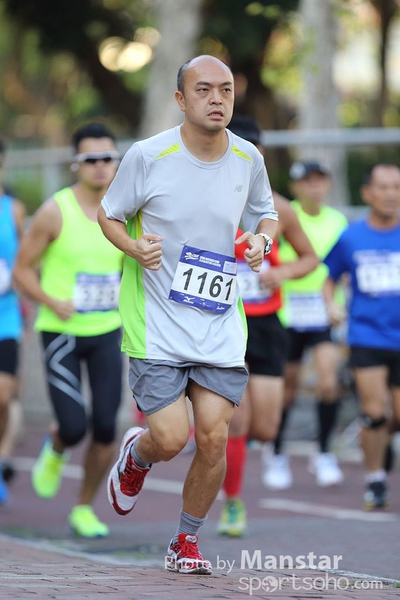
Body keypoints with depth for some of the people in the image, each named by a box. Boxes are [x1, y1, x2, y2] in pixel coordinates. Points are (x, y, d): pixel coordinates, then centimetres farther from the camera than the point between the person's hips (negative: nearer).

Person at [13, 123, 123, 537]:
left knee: (105, 428, -3)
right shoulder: (55, 212, -10)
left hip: (106, 332, 4)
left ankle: (84, 509, 16)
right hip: (61, 332, -4)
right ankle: (55, 450, 27)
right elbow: (22, 269, -5)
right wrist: (52, 302, -20)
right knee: (74, 427, -12)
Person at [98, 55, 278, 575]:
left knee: (214, 437, -4)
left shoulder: (248, 159, 1)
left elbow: (265, 215, 19)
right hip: (156, 323, -3)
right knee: (170, 438, -10)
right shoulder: (147, 156, -10)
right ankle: (135, 455, 30)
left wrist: (262, 240, -4)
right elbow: (109, 214, 4)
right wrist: (134, 247, -16)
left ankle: (187, 541, 19)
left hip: (221, 323, 3)